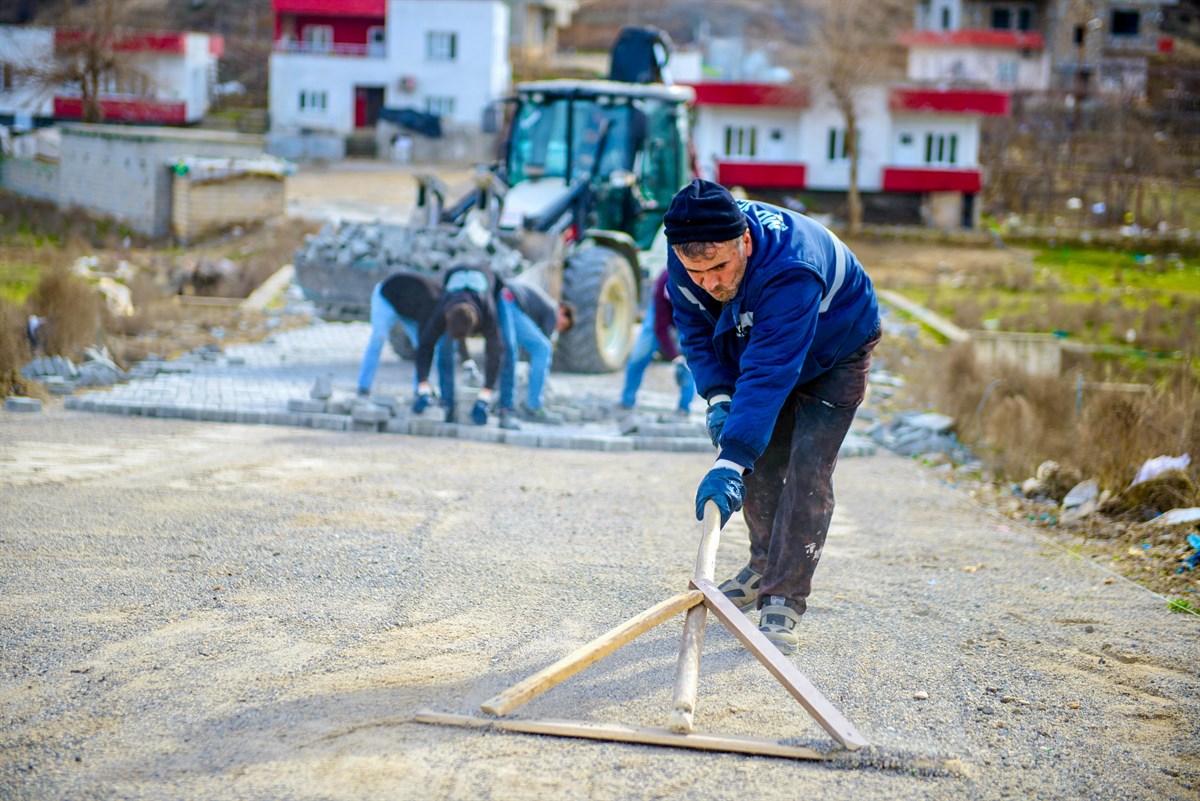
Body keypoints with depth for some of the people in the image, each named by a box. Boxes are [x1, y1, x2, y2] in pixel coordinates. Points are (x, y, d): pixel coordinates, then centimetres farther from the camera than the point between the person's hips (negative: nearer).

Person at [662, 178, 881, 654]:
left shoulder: (790, 270, -46)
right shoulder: (686, 261, -25)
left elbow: (769, 371, -51)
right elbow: (696, 332, -7)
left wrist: (731, 461, -56)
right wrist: (718, 396, -22)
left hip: (835, 354, -6)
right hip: (762, 343, 6)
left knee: (807, 472, -16)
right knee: (761, 461, 8)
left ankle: (784, 602, -14)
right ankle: (766, 567, 29)